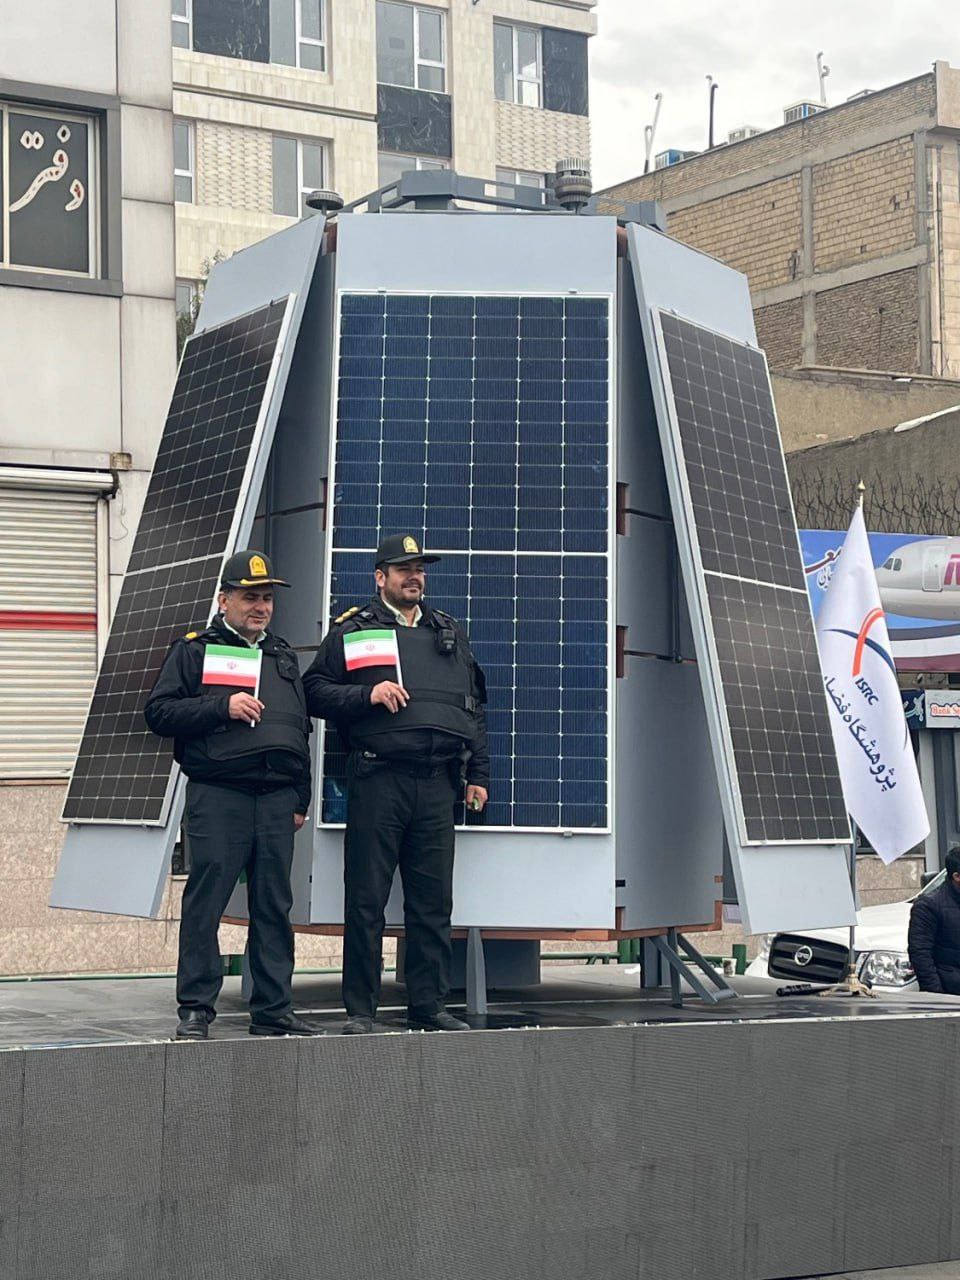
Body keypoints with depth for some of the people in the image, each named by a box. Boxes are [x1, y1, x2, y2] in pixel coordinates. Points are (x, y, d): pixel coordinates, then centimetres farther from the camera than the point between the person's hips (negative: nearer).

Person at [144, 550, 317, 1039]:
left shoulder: (284, 657, 22)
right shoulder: (193, 651, 8)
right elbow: (159, 712, -1)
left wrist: (301, 800, 17)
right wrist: (221, 708, -11)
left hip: (277, 800, 5)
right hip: (217, 796, -4)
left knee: (274, 907, 5)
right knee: (205, 902, -5)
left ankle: (273, 1009, 11)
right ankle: (195, 1009, 0)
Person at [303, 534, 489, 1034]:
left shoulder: (450, 634, 20)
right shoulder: (351, 632, 7)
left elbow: (473, 707, 22)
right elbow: (315, 691, 2)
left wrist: (478, 773, 16)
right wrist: (367, 694, -12)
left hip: (437, 783, 4)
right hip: (378, 780, -4)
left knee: (433, 901, 5)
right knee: (366, 901, -2)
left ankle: (428, 1006, 13)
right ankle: (360, 1010, 4)